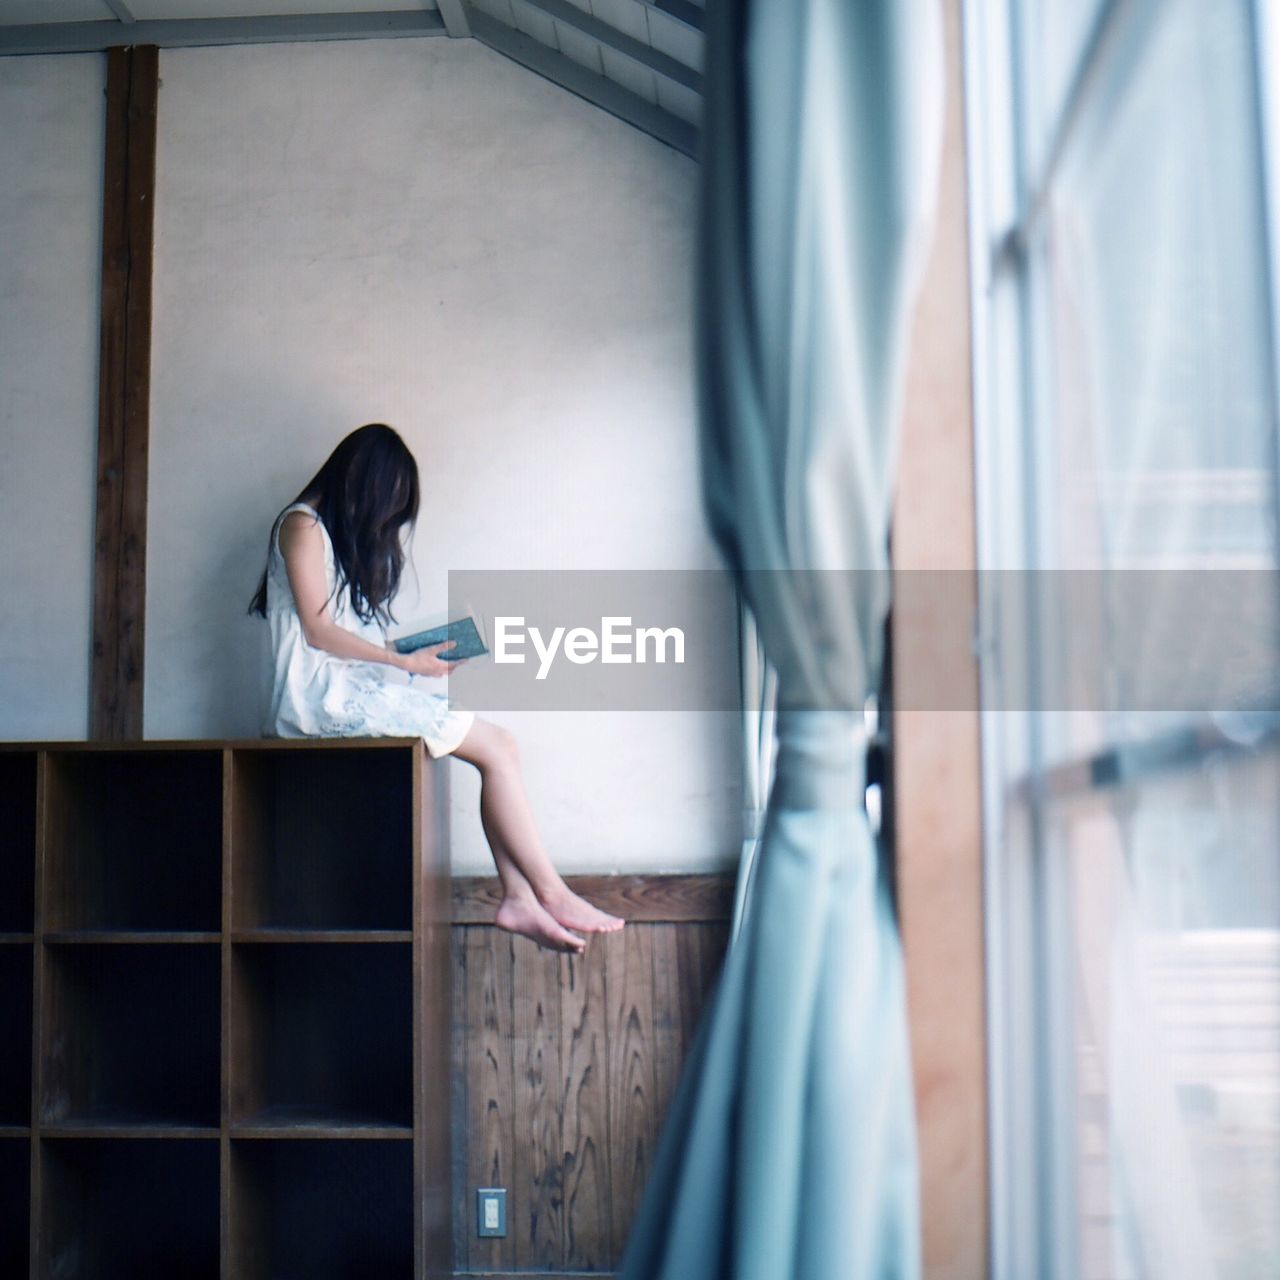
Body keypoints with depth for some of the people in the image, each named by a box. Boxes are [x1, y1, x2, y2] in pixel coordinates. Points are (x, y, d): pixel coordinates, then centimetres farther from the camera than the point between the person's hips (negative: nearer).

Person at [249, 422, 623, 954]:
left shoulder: (346, 533, 23)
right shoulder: (302, 525, -5)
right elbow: (318, 631, -12)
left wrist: (412, 652, 6)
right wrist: (404, 662, -13)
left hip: (355, 685, 9)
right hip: (325, 693, -9)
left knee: (496, 745, -7)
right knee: (497, 746, -14)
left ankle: (519, 898, -15)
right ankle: (551, 895, -8)